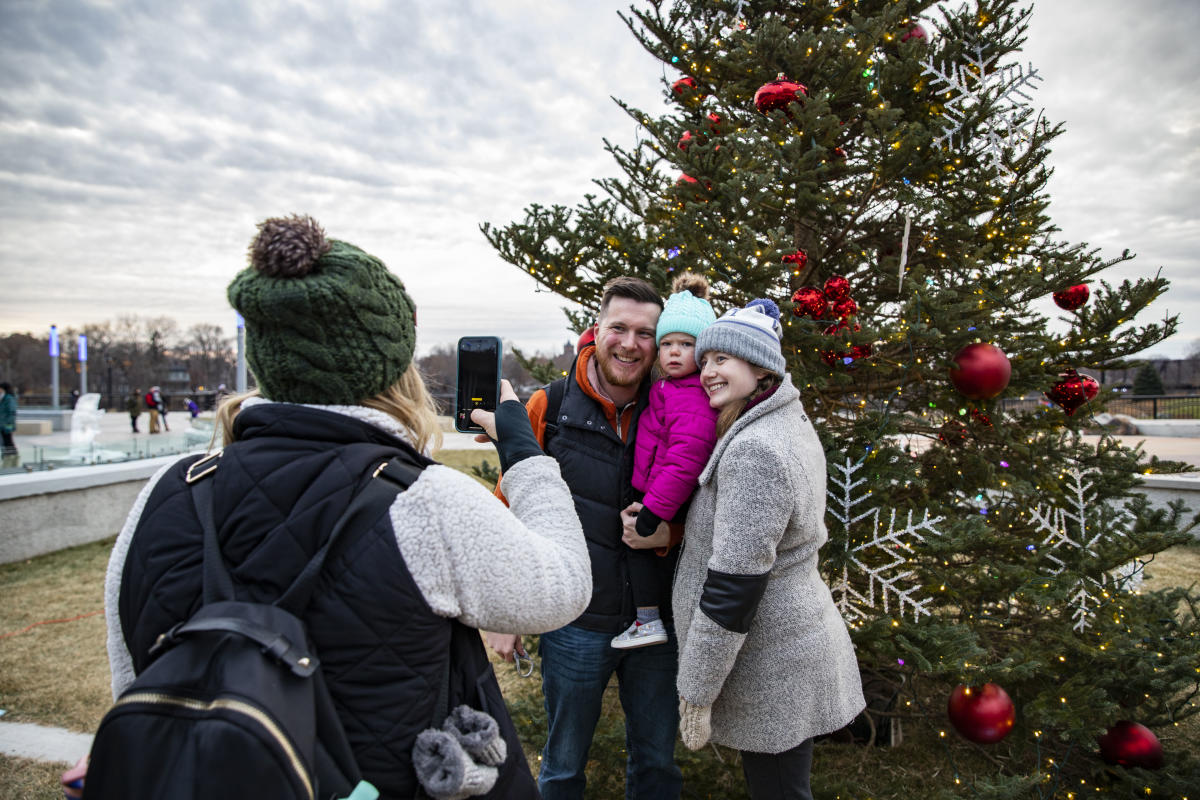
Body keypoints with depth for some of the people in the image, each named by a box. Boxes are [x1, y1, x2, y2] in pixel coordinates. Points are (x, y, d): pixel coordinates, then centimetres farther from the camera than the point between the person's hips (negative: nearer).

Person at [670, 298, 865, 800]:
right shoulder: (788, 421, 2)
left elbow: (732, 585, -27)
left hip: (770, 666, -9)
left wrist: (696, 690, -18)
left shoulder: (755, 451, -27)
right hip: (797, 636, 9)